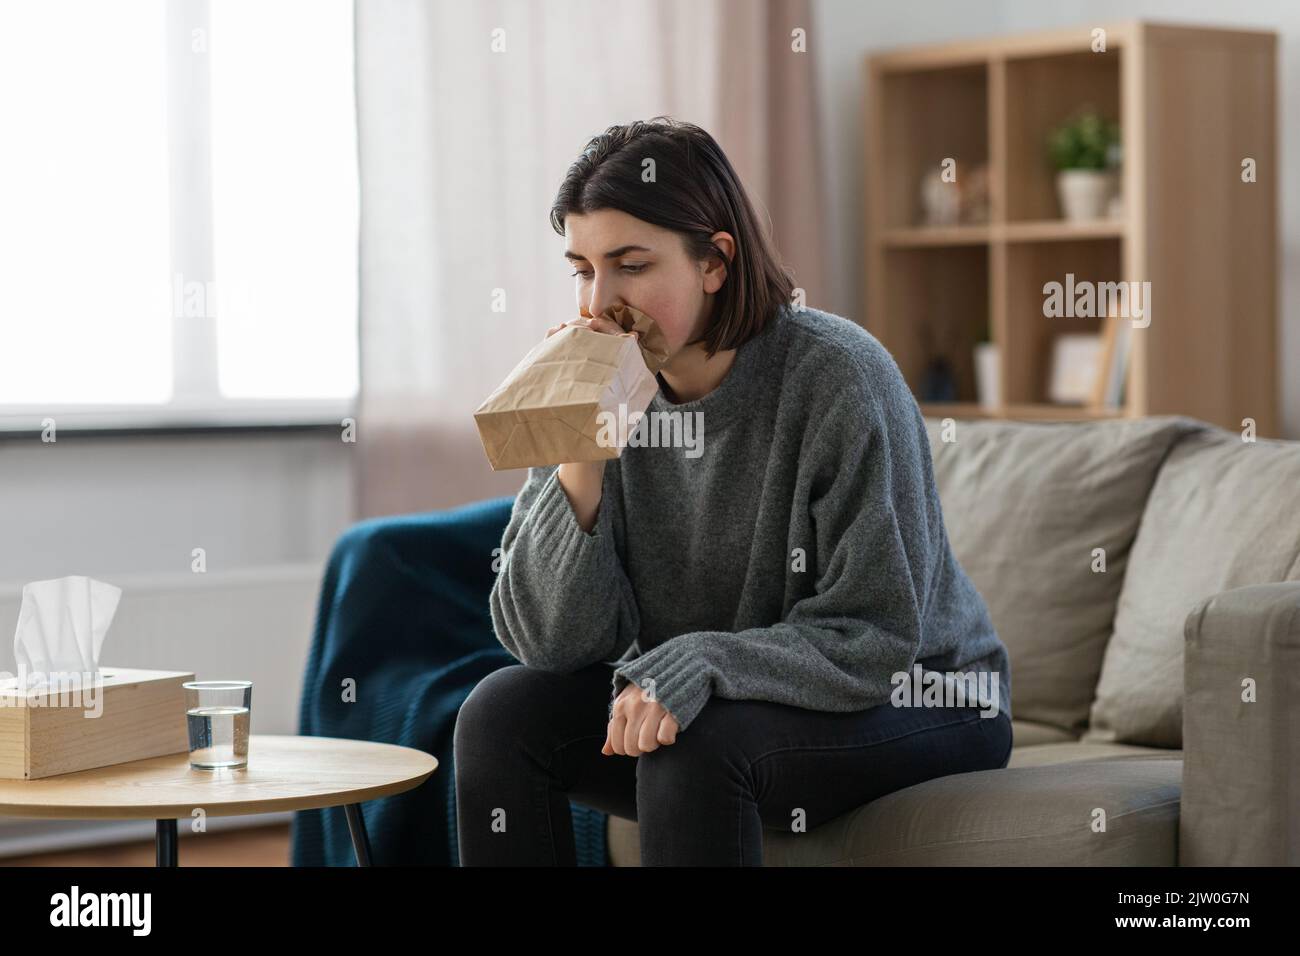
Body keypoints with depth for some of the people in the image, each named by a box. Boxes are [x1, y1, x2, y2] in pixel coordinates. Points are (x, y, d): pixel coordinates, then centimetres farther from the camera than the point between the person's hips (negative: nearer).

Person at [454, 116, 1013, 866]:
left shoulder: (837, 377, -22)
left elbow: (872, 640, -21)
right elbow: (555, 642, -12)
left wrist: (697, 667, -33)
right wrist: (579, 460, -25)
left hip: (919, 707, -5)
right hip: (703, 701, 5)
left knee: (692, 744, -32)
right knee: (502, 712, -14)